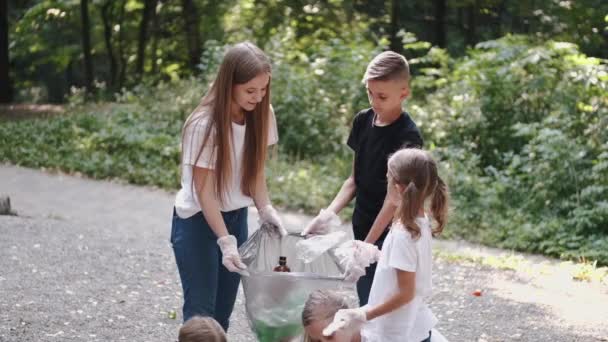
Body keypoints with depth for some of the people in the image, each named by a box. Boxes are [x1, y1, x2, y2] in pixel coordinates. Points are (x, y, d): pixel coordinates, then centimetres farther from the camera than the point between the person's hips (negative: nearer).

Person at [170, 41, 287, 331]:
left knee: (223, 311, 8)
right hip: (198, 221, -6)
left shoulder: (261, 115, -6)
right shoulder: (205, 125, -24)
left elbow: (255, 168, 4)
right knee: (201, 311, -7)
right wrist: (225, 241, -27)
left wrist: (265, 209, -13)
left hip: (236, 217, 6)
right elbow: (204, 191, -20)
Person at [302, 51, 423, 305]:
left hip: (388, 235, -7)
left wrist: (367, 245, -19)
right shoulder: (363, 121, 6)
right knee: (366, 305, 11)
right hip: (363, 230, 7)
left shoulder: (407, 136, -15)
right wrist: (329, 214, 0)